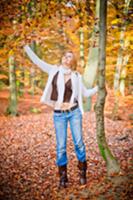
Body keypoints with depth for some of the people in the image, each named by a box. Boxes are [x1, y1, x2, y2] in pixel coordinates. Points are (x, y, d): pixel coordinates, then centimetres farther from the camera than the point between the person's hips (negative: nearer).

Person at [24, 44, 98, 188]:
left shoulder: (76, 76, 4)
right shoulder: (54, 70, 4)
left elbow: (85, 93, 13)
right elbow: (37, 60, 3)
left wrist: (99, 87, 3)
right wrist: (25, 46, 1)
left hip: (74, 112, 0)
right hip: (59, 115, 0)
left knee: (78, 142, 3)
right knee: (61, 146, 2)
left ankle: (82, 173, 20)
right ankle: (63, 176, 16)